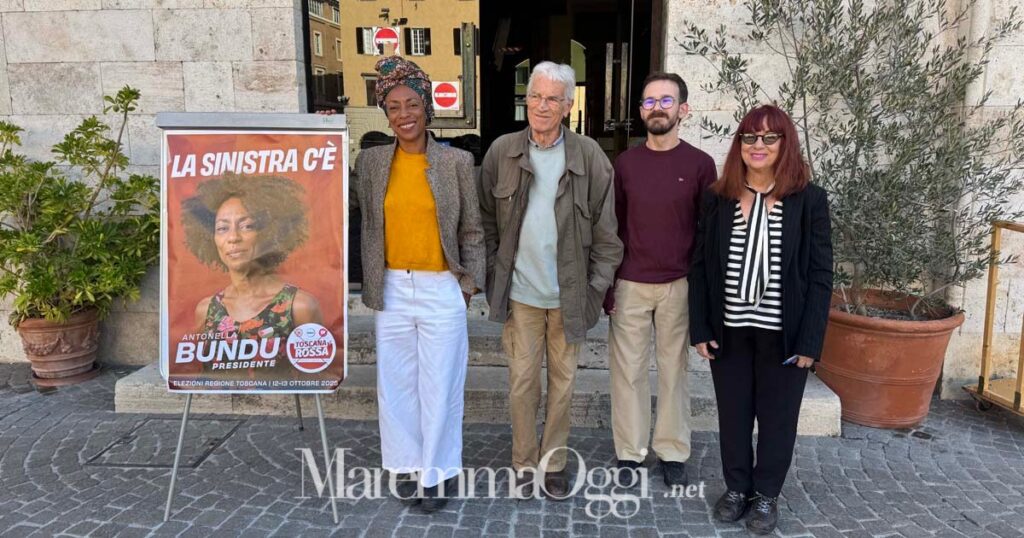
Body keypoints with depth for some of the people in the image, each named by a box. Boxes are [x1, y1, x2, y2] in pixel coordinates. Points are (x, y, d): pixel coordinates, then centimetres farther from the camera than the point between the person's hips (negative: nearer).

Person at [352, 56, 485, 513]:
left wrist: (468, 285, 0)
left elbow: (472, 230, 2)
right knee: (395, 384, 12)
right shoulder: (371, 161, 3)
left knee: (439, 386, 6)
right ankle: (408, 464, 31)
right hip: (392, 289, 3)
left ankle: (438, 472, 24)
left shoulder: (457, 162, -3)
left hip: (441, 290, -2)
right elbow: (365, 222, 9)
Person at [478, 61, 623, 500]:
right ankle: (523, 461, 26)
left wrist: (596, 287, -4)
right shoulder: (501, 152, -2)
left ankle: (554, 461, 29)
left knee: (563, 380, 12)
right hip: (519, 292, 1)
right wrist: (495, 277, 1)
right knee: (521, 379, 9)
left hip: (569, 294, 0)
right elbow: (487, 221, 5)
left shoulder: (589, 157, -6)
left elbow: (606, 230, -2)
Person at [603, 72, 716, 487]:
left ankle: (673, 453, 22)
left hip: (679, 286, -1)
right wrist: (606, 287, 3)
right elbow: (611, 227, 7)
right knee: (628, 369, 6)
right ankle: (630, 452, 19)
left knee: (674, 369, 8)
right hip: (629, 285, 1)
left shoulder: (700, 164, 0)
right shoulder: (625, 163, 5)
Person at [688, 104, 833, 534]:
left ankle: (766, 495, 31)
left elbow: (820, 276, -5)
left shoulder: (810, 200, -5)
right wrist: (700, 328, -3)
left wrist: (809, 340, -9)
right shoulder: (717, 198, 1)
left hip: (783, 333, -2)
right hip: (729, 329, 2)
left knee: (777, 417, 12)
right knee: (732, 413, 14)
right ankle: (736, 487, 33)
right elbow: (699, 266, 2)